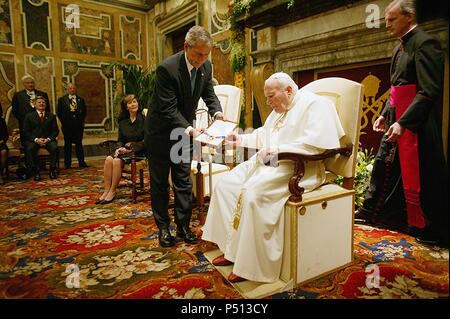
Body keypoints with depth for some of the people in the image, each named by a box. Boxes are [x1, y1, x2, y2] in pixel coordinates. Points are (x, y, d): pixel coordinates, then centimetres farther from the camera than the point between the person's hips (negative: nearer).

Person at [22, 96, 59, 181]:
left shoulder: (52, 116, 17)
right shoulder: (29, 116, 12)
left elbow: (55, 131, 9)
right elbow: (26, 132, 4)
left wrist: (48, 139, -10)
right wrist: (36, 139, -14)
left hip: (48, 140, 1)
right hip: (33, 140, 0)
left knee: (54, 147, -32)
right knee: (29, 149, -33)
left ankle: (52, 170, -24)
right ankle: (35, 171, -25)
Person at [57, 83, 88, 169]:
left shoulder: (81, 99, 13)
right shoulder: (62, 100, 8)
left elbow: (84, 111, 13)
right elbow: (59, 112, 6)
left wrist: (82, 121, 1)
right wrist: (64, 121, -2)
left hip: (79, 125, 1)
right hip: (67, 126, -1)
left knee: (79, 143, 2)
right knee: (67, 144, 3)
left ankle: (81, 162, 6)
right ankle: (67, 163, 9)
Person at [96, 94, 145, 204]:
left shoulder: (143, 119, -4)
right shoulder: (123, 121, 14)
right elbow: (120, 140, 16)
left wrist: (131, 149, -16)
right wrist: (119, 148, -6)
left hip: (139, 151, -5)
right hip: (125, 149, 6)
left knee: (117, 161, -28)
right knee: (109, 159, -23)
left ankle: (113, 191, -17)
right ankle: (107, 190, -20)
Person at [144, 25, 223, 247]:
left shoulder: (206, 67, -6)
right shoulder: (167, 68, -24)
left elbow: (209, 94, 8)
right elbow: (168, 108, -25)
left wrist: (216, 112, -12)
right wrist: (190, 130, -34)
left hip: (184, 131, 5)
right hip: (161, 132, -4)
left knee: (184, 181, 7)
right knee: (159, 183, 6)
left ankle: (183, 225, 19)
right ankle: (163, 227, 20)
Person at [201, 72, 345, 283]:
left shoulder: (315, 104, -6)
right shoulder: (279, 110, 23)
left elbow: (315, 143, -20)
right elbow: (263, 135, 33)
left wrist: (276, 150, -20)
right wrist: (242, 139, 18)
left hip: (296, 167, -10)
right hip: (267, 163, 10)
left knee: (253, 193, -32)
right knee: (225, 184, -3)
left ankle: (251, 265, -18)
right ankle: (232, 250, 1)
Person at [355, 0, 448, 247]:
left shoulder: (425, 43, -14)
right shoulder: (400, 47, 16)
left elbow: (429, 91, -22)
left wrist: (403, 123, -27)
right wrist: (384, 114, 15)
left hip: (416, 121, -9)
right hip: (397, 118, 10)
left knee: (420, 174, -1)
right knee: (383, 163, 15)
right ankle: (370, 212, 31)